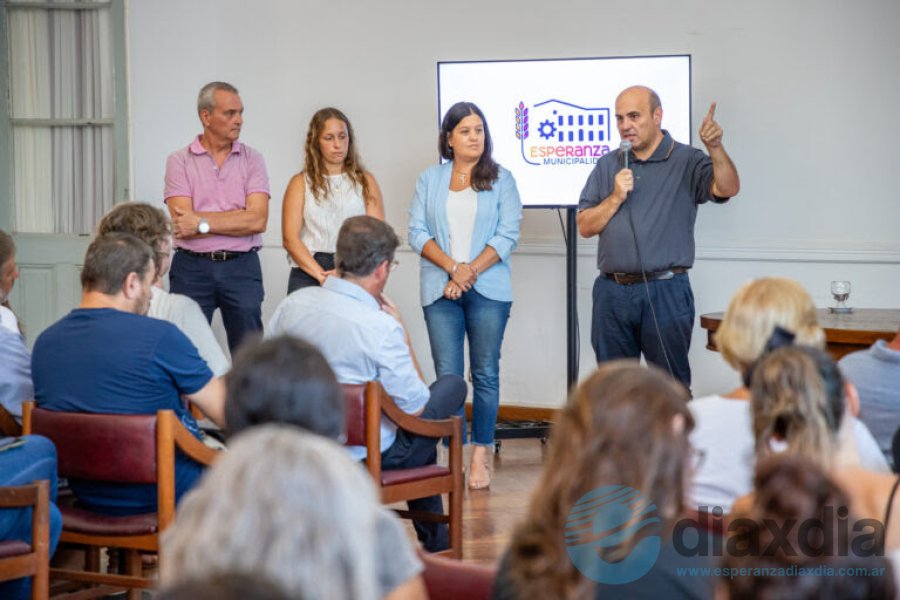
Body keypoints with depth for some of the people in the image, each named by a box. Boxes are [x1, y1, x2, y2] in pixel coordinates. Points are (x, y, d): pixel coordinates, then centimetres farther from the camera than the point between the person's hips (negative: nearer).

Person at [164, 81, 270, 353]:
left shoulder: (251, 159, 5)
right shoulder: (179, 161, 1)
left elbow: (257, 220, -7)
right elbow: (183, 224, -10)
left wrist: (202, 221, -10)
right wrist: (237, 219, -9)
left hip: (241, 267, 1)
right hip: (192, 267, -1)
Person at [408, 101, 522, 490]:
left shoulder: (500, 180, 6)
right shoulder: (430, 180, 11)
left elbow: (508, 235, -1)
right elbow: (417, 232, 3)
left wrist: (471, 271, -11)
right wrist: (452, 268, -11)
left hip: (488, 289, -1)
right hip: (440, 290, 1)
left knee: (485, 373, 0)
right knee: (447, 376, -3)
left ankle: (481, 456, 4)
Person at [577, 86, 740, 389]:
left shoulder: (687, 162, 0)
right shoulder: (608, 166, 13)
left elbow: (727, 188, -17)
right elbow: (585, 226, 9)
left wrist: (715, 147, -32)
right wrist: (615, 199, -7)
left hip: (665, 292, -4)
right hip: (612, 293, 4)